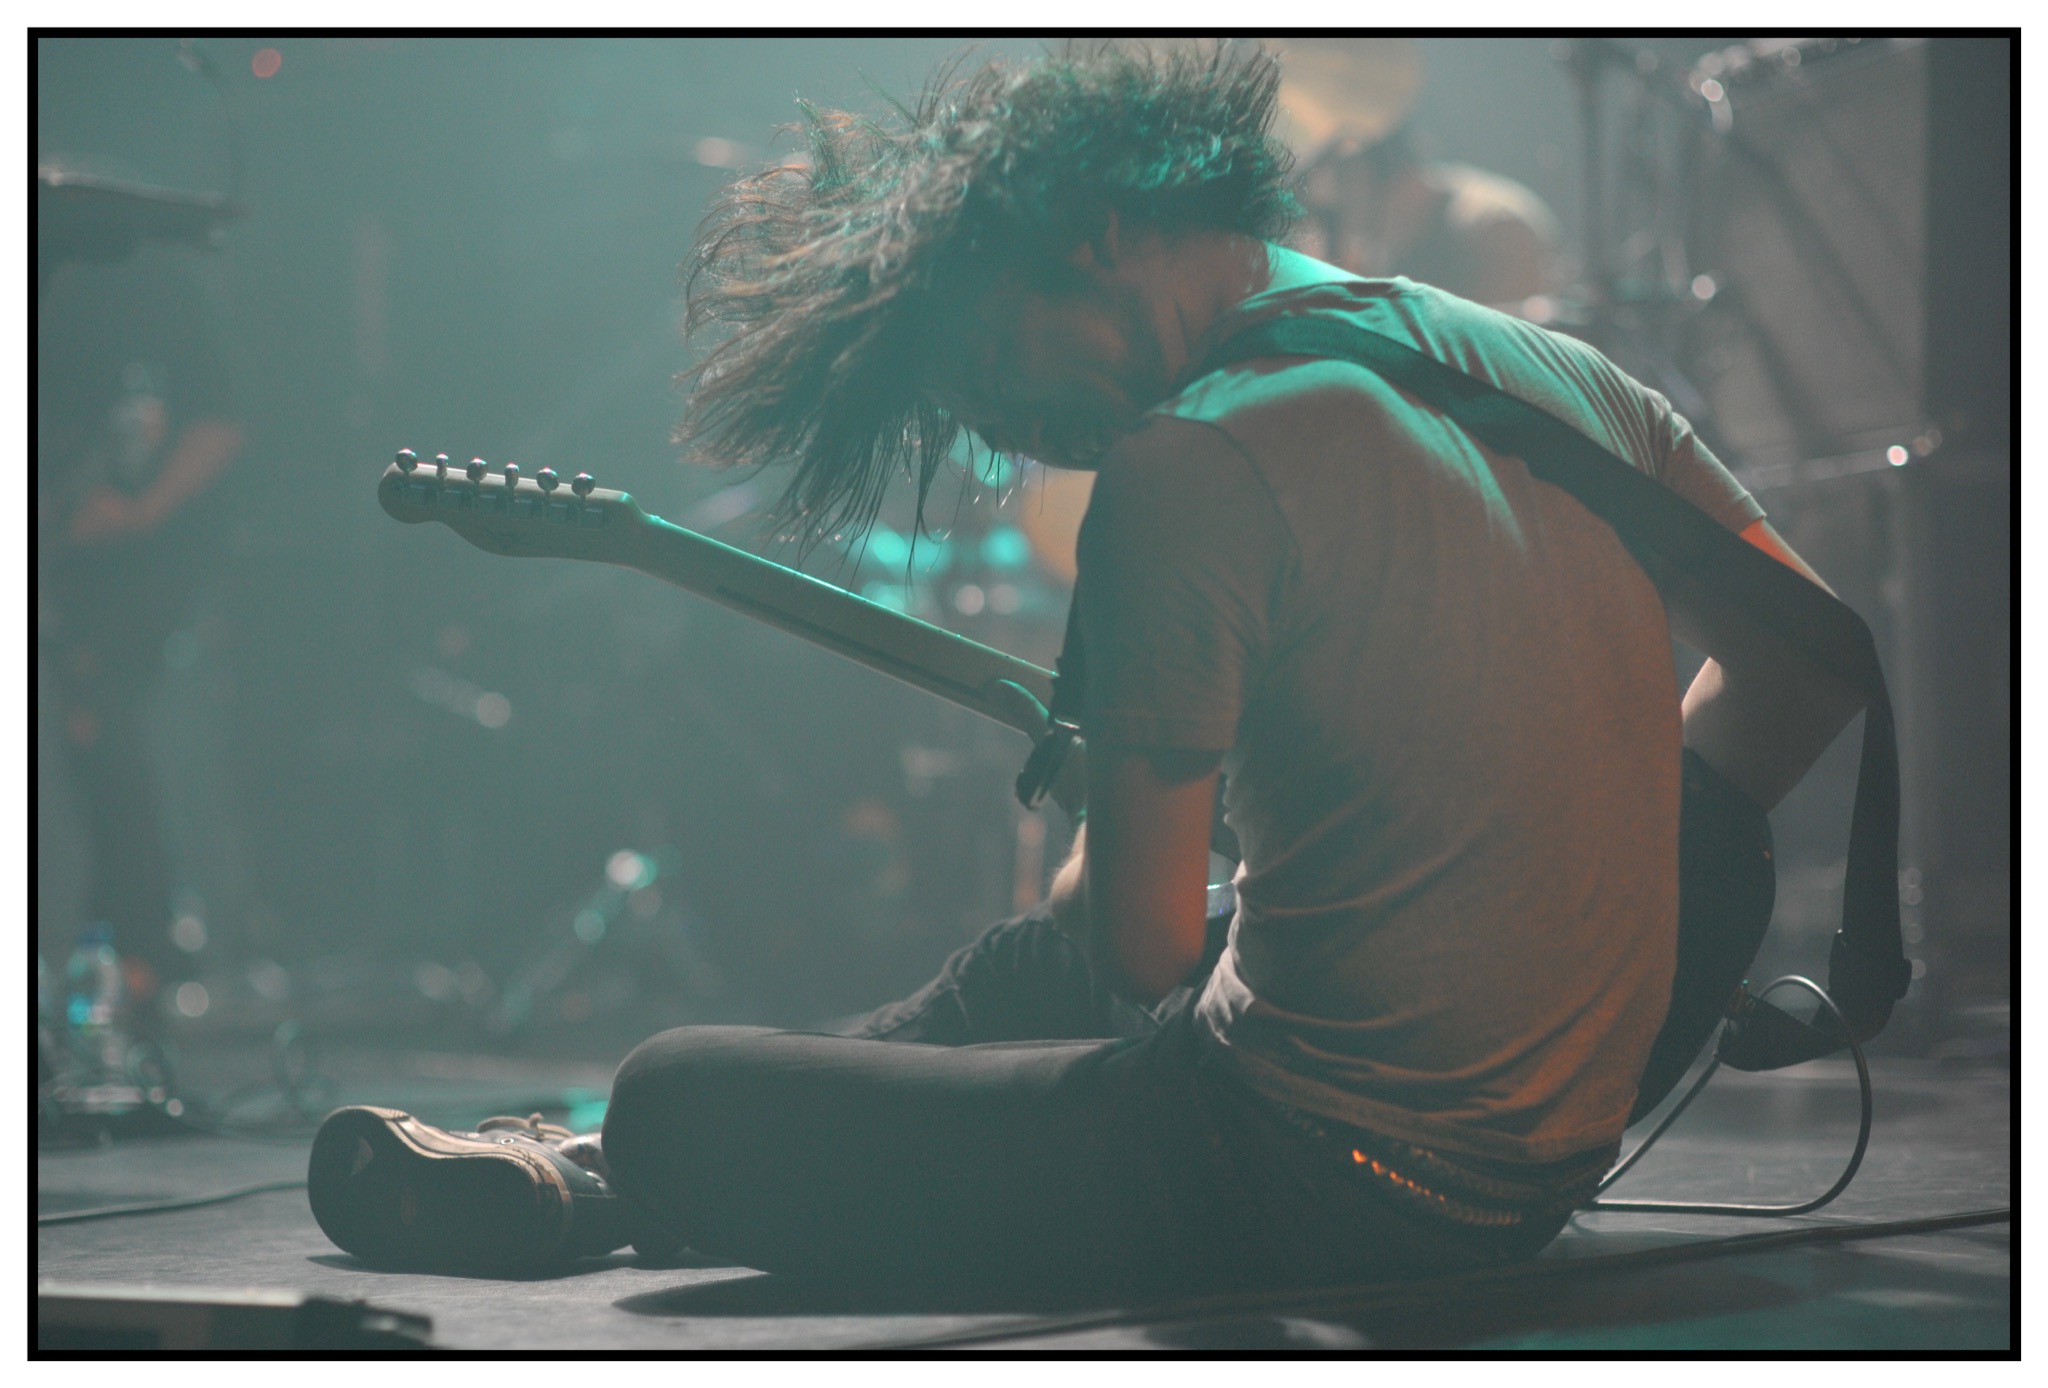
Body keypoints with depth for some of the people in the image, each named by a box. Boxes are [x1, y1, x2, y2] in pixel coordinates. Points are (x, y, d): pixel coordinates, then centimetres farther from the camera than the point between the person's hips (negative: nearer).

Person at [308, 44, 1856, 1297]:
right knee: (1039, 950, 35)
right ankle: (623, 1173, 49)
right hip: (1563, 1139, 9)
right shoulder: (1563, 373, 6)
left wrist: (1129, 790, 8)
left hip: (1332, 1175, -9)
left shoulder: (1191, 472, -19)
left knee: (679, 1104, 2)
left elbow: (1144, 943, -14)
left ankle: (602, 1189, 36)